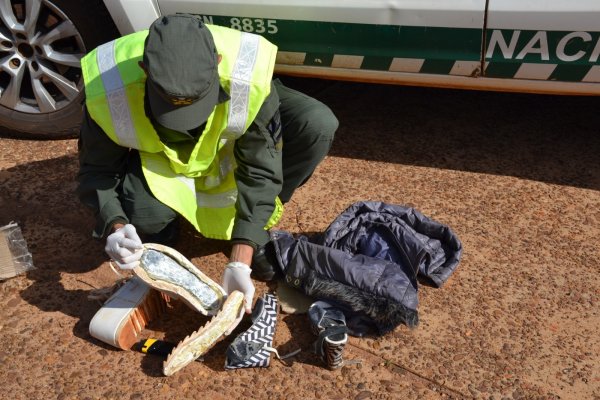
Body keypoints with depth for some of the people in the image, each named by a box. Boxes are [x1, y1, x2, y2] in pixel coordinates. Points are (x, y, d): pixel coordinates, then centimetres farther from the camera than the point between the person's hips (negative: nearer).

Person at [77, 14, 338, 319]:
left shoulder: (249, 77, -37)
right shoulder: (108, 89, -34)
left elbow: (259, 170, -30)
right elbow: (97, 170, -18)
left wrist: (240, 262, -35)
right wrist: (115, 225, -38)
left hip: (232, 142, 1)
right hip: (160, 156, 0)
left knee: (317, 125, -26)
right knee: (142, 211, -35)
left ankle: (256, 229, -6)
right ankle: (158, 232, 6)